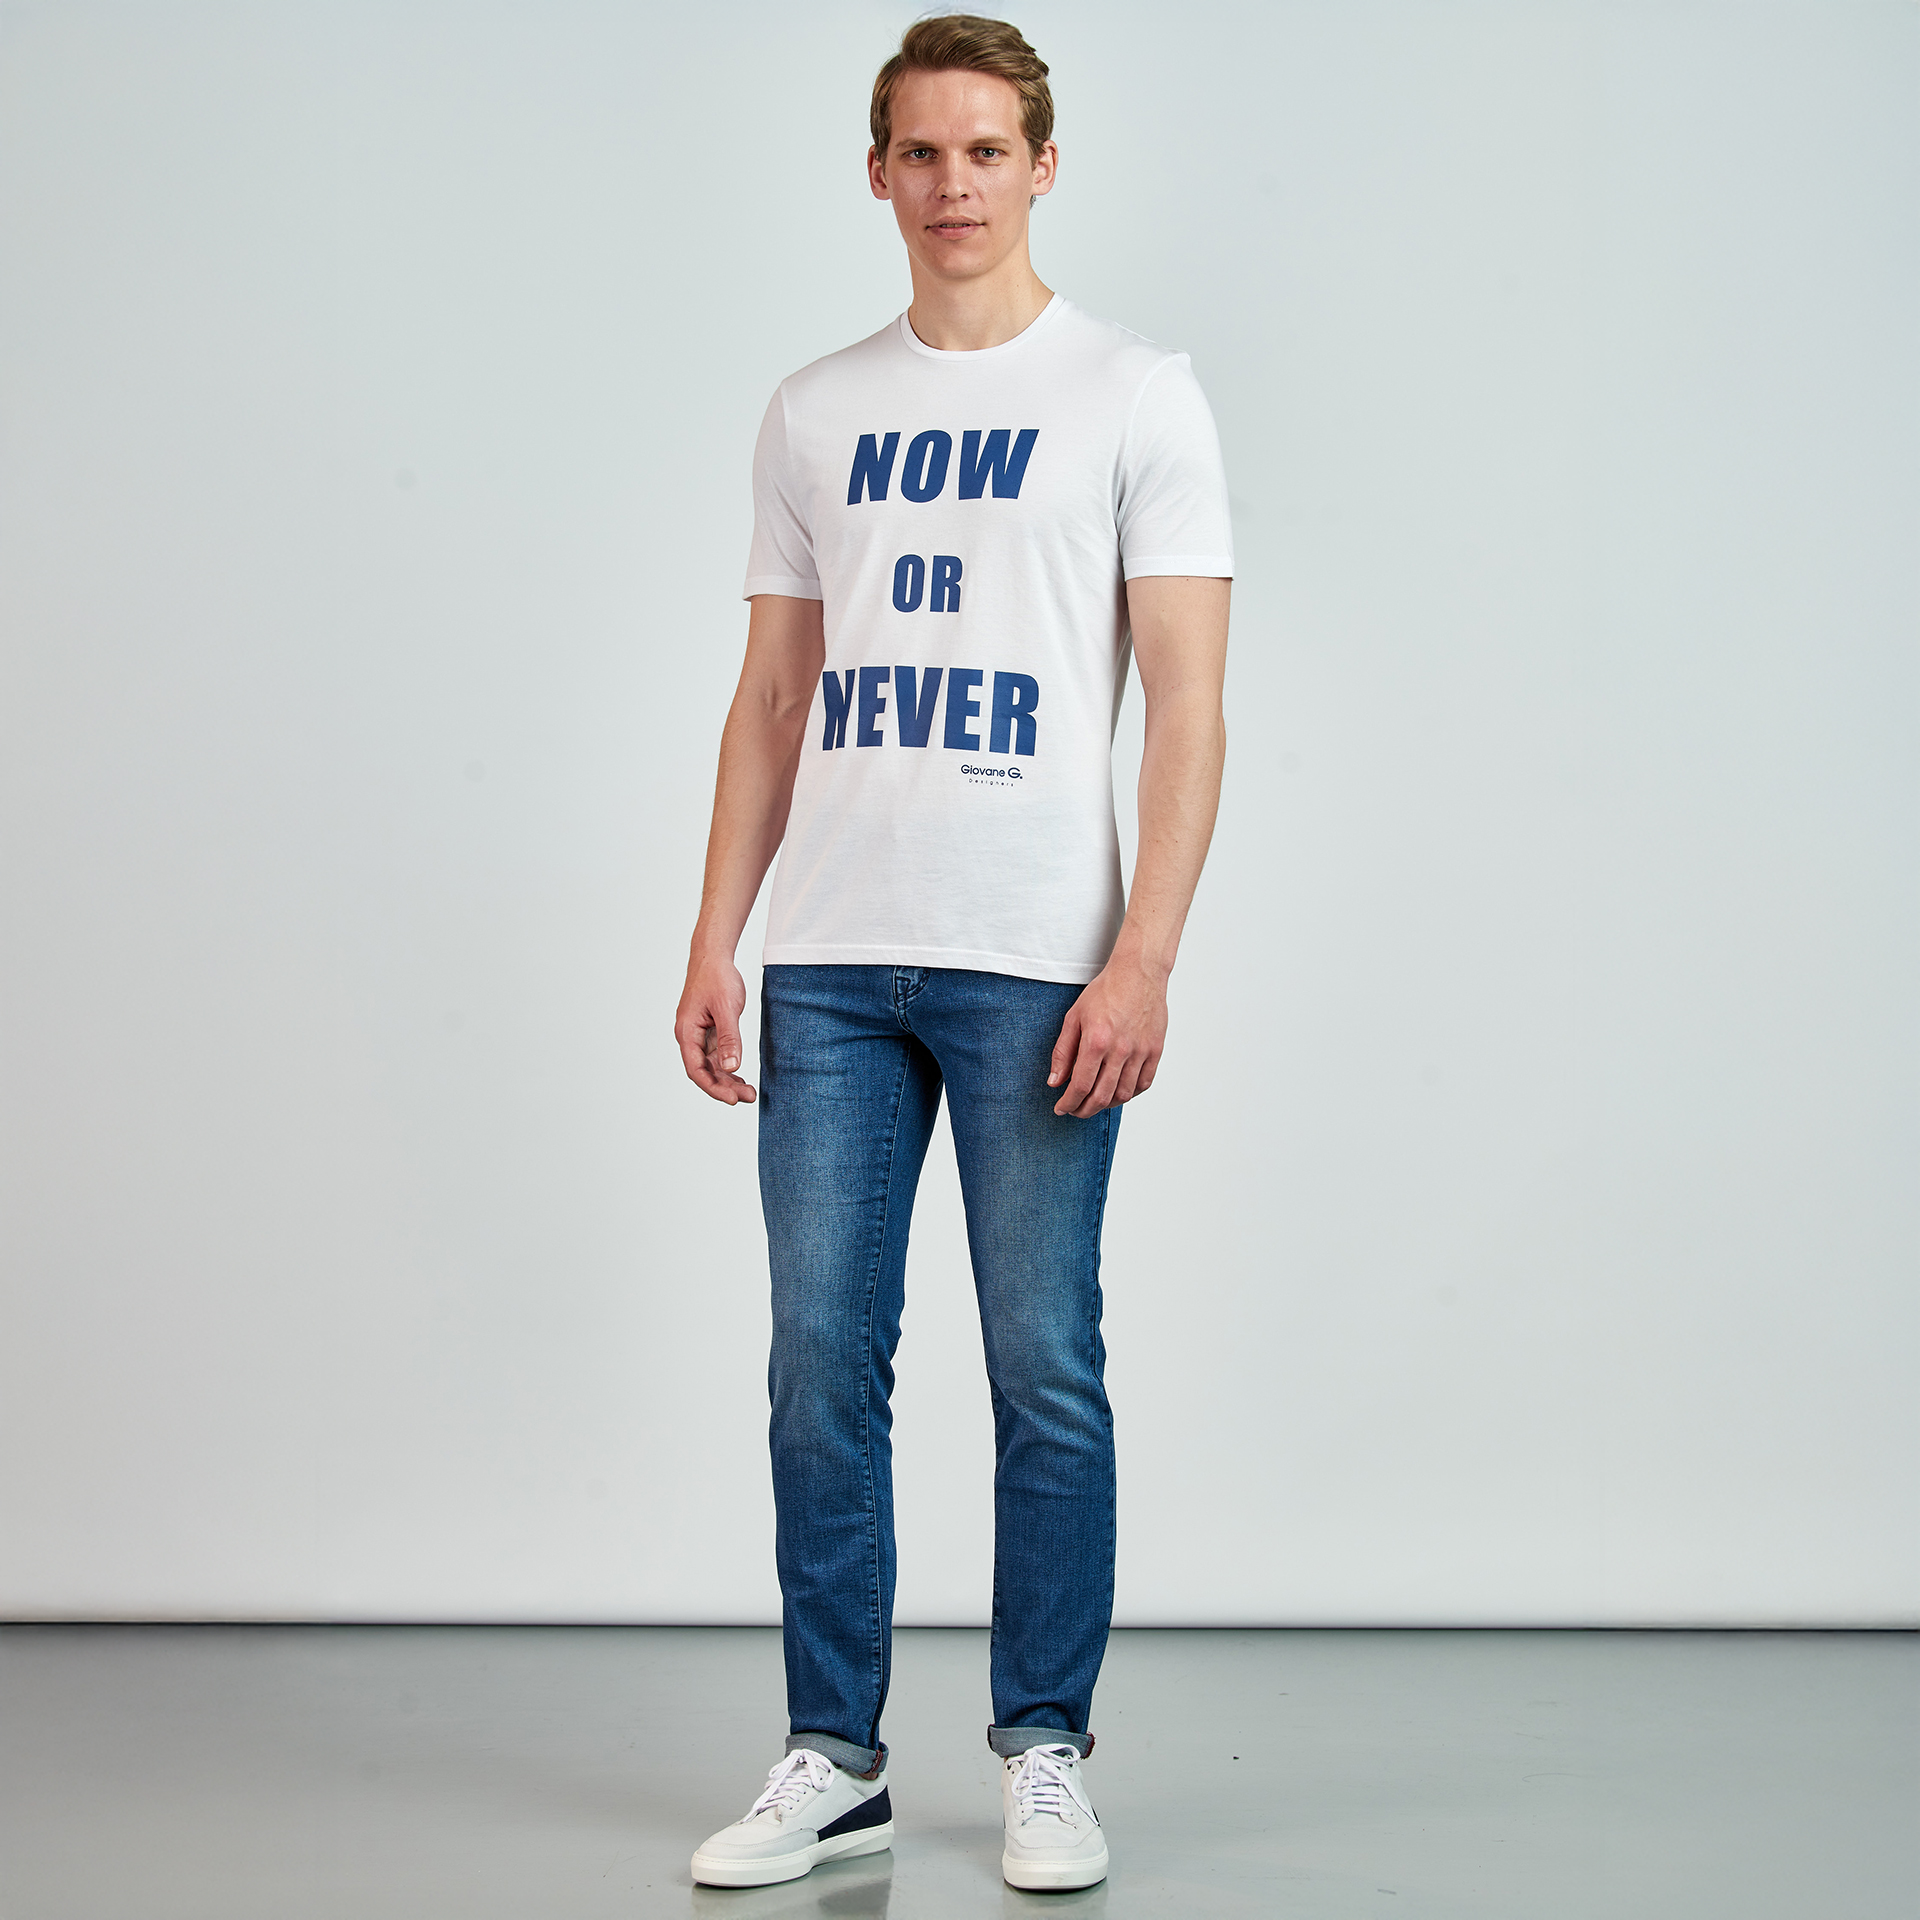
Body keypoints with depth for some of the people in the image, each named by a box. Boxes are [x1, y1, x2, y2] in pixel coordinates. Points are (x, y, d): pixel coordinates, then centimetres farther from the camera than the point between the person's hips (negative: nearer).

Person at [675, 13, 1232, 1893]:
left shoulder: (1136, 396, 1)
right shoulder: (815, 413, 14)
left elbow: (1187, 703, -4)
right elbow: (772, 696, 15)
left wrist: (1143, 959, -14)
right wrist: (714, 938, 7)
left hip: (1036, 963, -4)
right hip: (833, 960, 4)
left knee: (1045, 1371, 2)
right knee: (821, 1358, 5)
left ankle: (1044, 1759, 16)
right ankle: (834, 1759, 17)